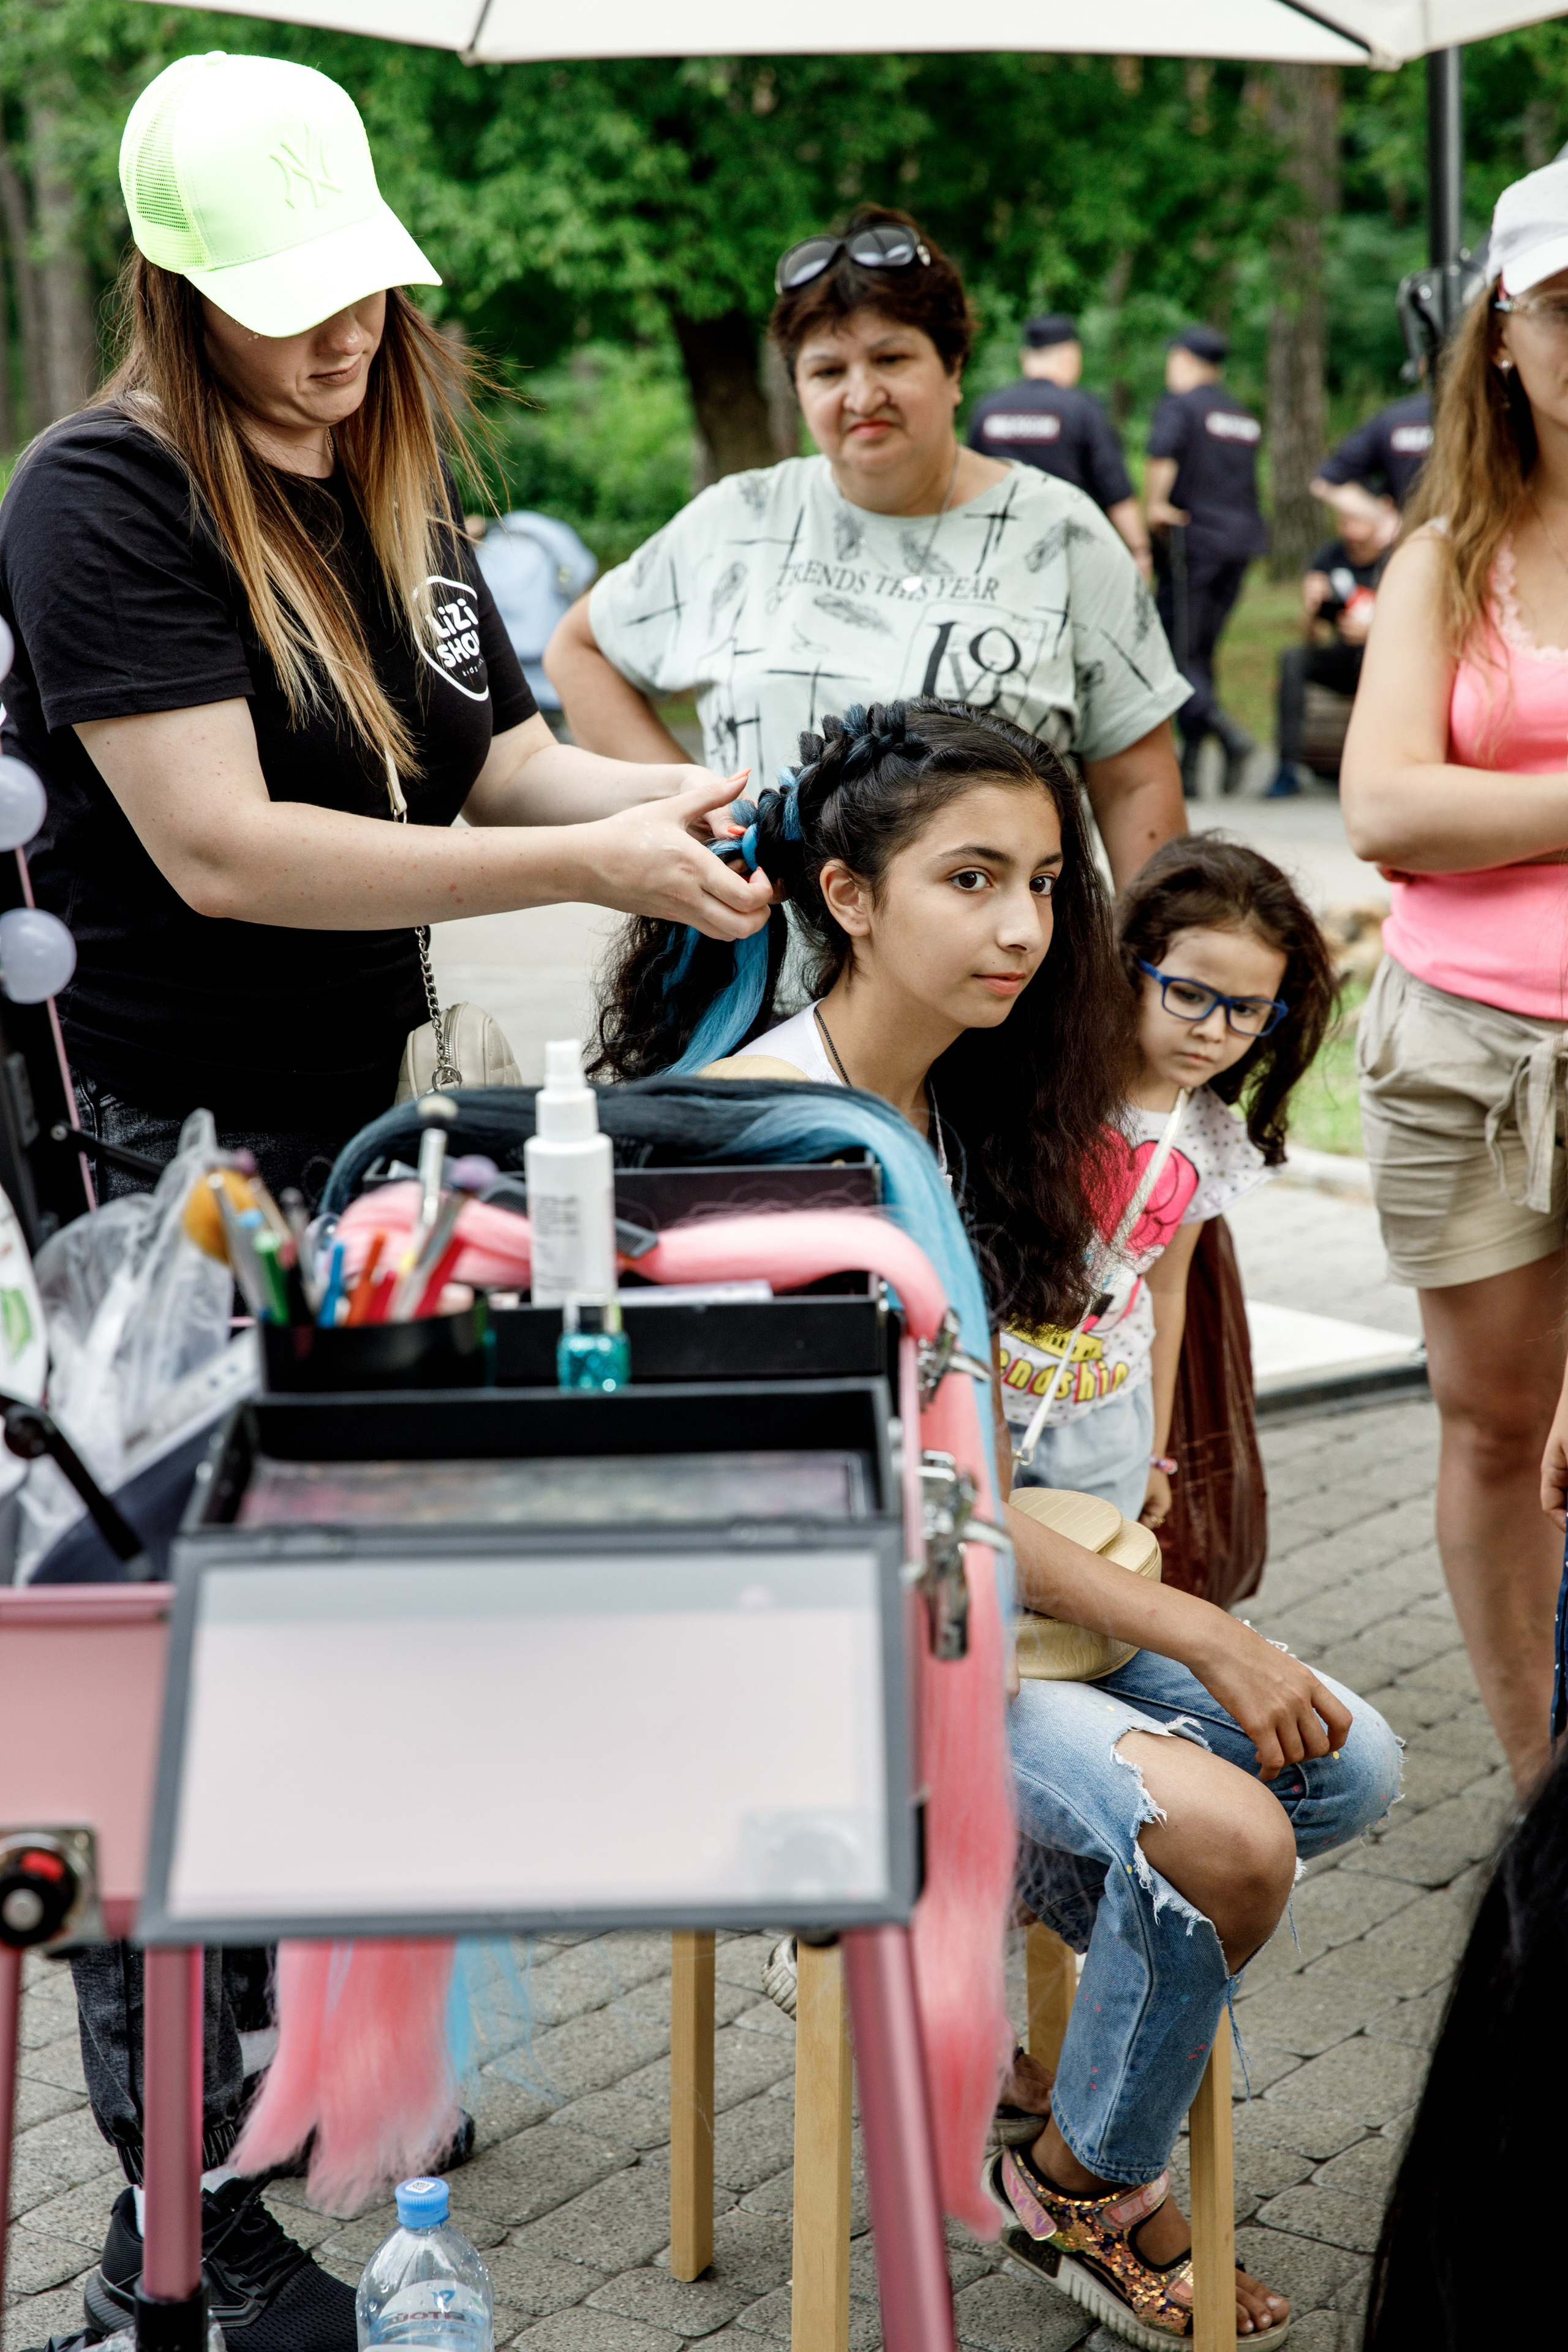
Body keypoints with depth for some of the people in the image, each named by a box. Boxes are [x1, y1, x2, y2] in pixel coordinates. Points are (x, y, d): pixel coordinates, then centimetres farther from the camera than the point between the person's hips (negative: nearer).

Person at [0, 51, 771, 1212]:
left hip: (382, 1108, 7)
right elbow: (218, 853, -24)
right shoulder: (99, 496, -15)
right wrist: (592, 866, -26)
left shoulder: (403, 474, 10)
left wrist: (674, 798, -10)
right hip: (160, 1148, -6)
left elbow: (507, 768, 12)